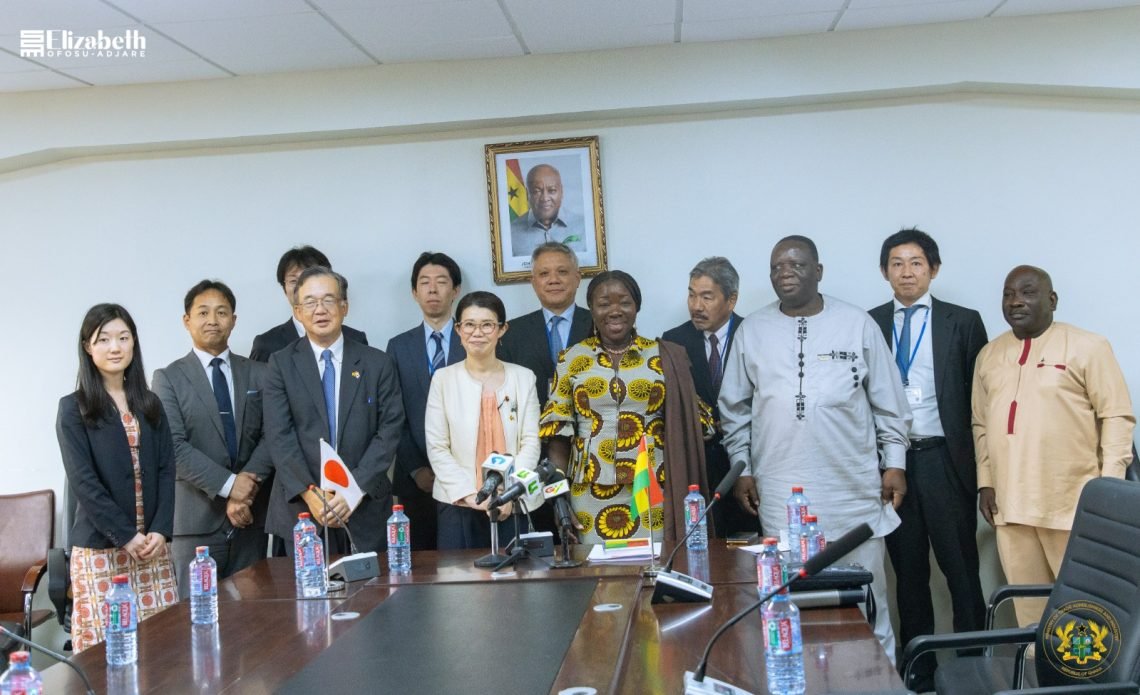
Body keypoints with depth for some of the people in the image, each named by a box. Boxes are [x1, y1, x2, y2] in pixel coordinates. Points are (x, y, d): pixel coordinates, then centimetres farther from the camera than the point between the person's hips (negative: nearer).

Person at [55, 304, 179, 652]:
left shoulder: (150, 404, 12)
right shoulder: (74, 408, 0)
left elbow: (166, 470, 7)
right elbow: (83, 481, -8)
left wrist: (160, 531, -7)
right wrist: (127, 536, -13)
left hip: (152, 544, 4)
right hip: (99, 548, -3)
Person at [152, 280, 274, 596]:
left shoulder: (258, 374, 10)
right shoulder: (169, 378, 2)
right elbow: (174, 446, -8)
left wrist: (247, 486, -12)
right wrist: (228, 484, -15)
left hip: (250, 514, 3)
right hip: (196, 517, -2)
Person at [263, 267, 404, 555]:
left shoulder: (378, 363, 4)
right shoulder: (281, 364, 4)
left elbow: (389, 431, -2)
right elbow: (279, 436, -4)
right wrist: (310, 492, -16)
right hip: (302, 507, 0)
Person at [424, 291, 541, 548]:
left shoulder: (523, 377, 6)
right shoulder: (443, 378, 3)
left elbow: (530, 442, 2)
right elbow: (437, 448, -1)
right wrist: (469, 494, -10)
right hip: (457, 503, -1)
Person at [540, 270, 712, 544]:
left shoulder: (664, 357, 4)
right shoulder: (572, 359, 5)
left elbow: (688, 422, 6)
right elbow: (558, 428, 4)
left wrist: (684, 487, -2)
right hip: (592, 493, 0)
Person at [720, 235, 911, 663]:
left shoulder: (857, 324, 1)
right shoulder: (751, 331, 3)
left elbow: (888, 402, 4)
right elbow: (734, 408, 8)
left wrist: (894, 463, 3)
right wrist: (741, 468, 6)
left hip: (854, 488, 0)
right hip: (781, 491, 0)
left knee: (865, 593, 10)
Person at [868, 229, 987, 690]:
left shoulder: (963, 322, 2)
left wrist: (982, 465, -2)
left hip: (944, 460, -2)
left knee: (961, 569, 3)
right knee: (908, 570, 12)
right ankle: (918, 668, 23)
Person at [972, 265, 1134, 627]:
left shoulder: (1088, 347, -2)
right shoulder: (989, 355, 13)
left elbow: (1117, 417, -4)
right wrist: (985, 482, 9)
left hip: (1075, 505, -4)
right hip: (1010, 504, 4)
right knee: (1029, 609, 9)